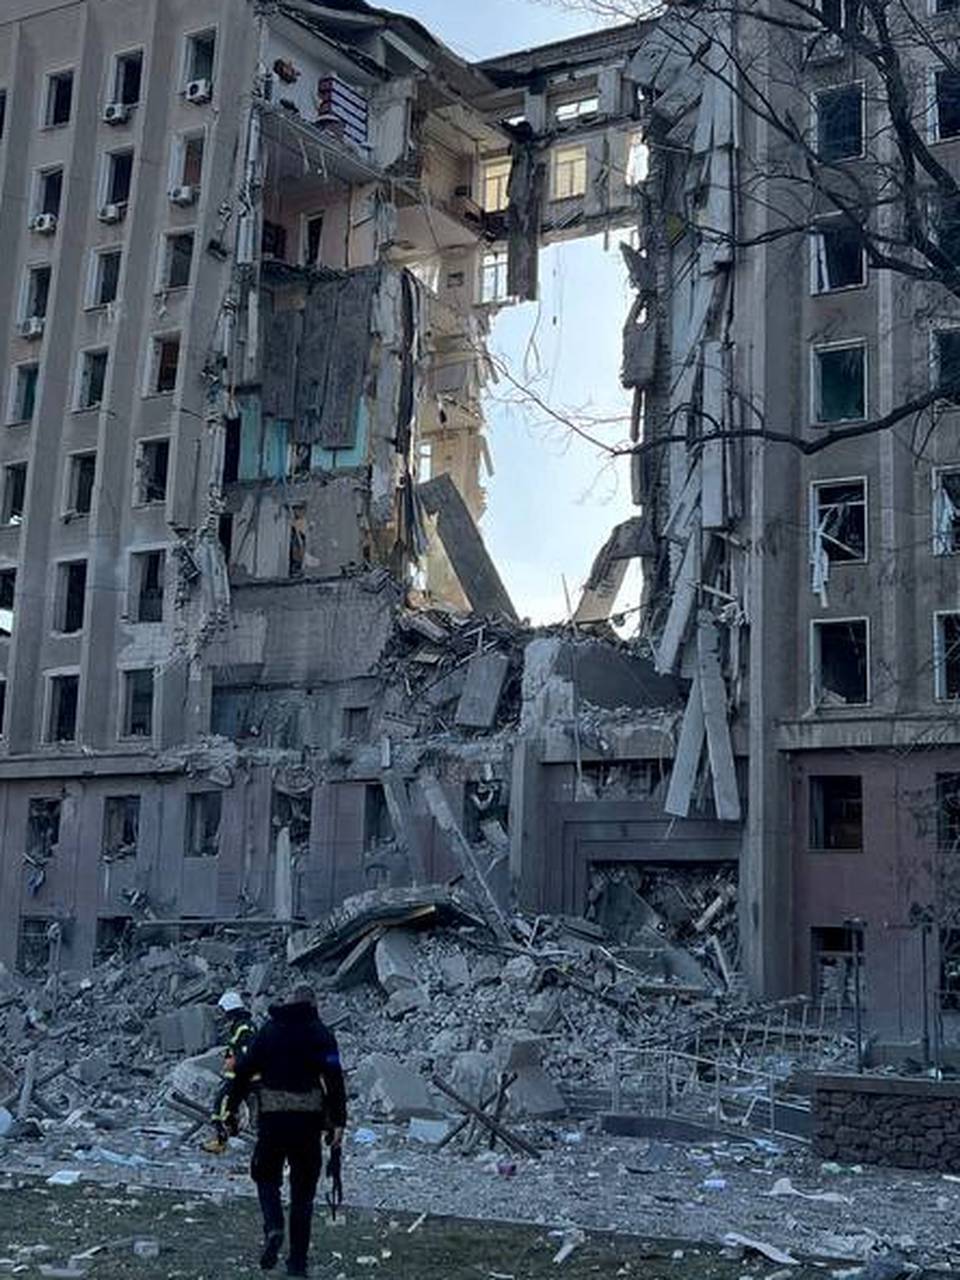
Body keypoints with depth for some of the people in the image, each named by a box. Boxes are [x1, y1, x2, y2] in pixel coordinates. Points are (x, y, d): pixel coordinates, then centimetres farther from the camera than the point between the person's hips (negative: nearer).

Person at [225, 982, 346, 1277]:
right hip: (308, 1118, 0)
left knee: (266, 1176, 18)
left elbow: (244, 1071, 6)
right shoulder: (321, 1034, 2)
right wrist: (338, 1122, -8)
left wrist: (231, 1109, 12)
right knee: (303, 1190, 9)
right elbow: (334, 1080, -7)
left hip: (272, 1117, 0)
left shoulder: (269, 1030, 8)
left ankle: (273, 1228, -9)